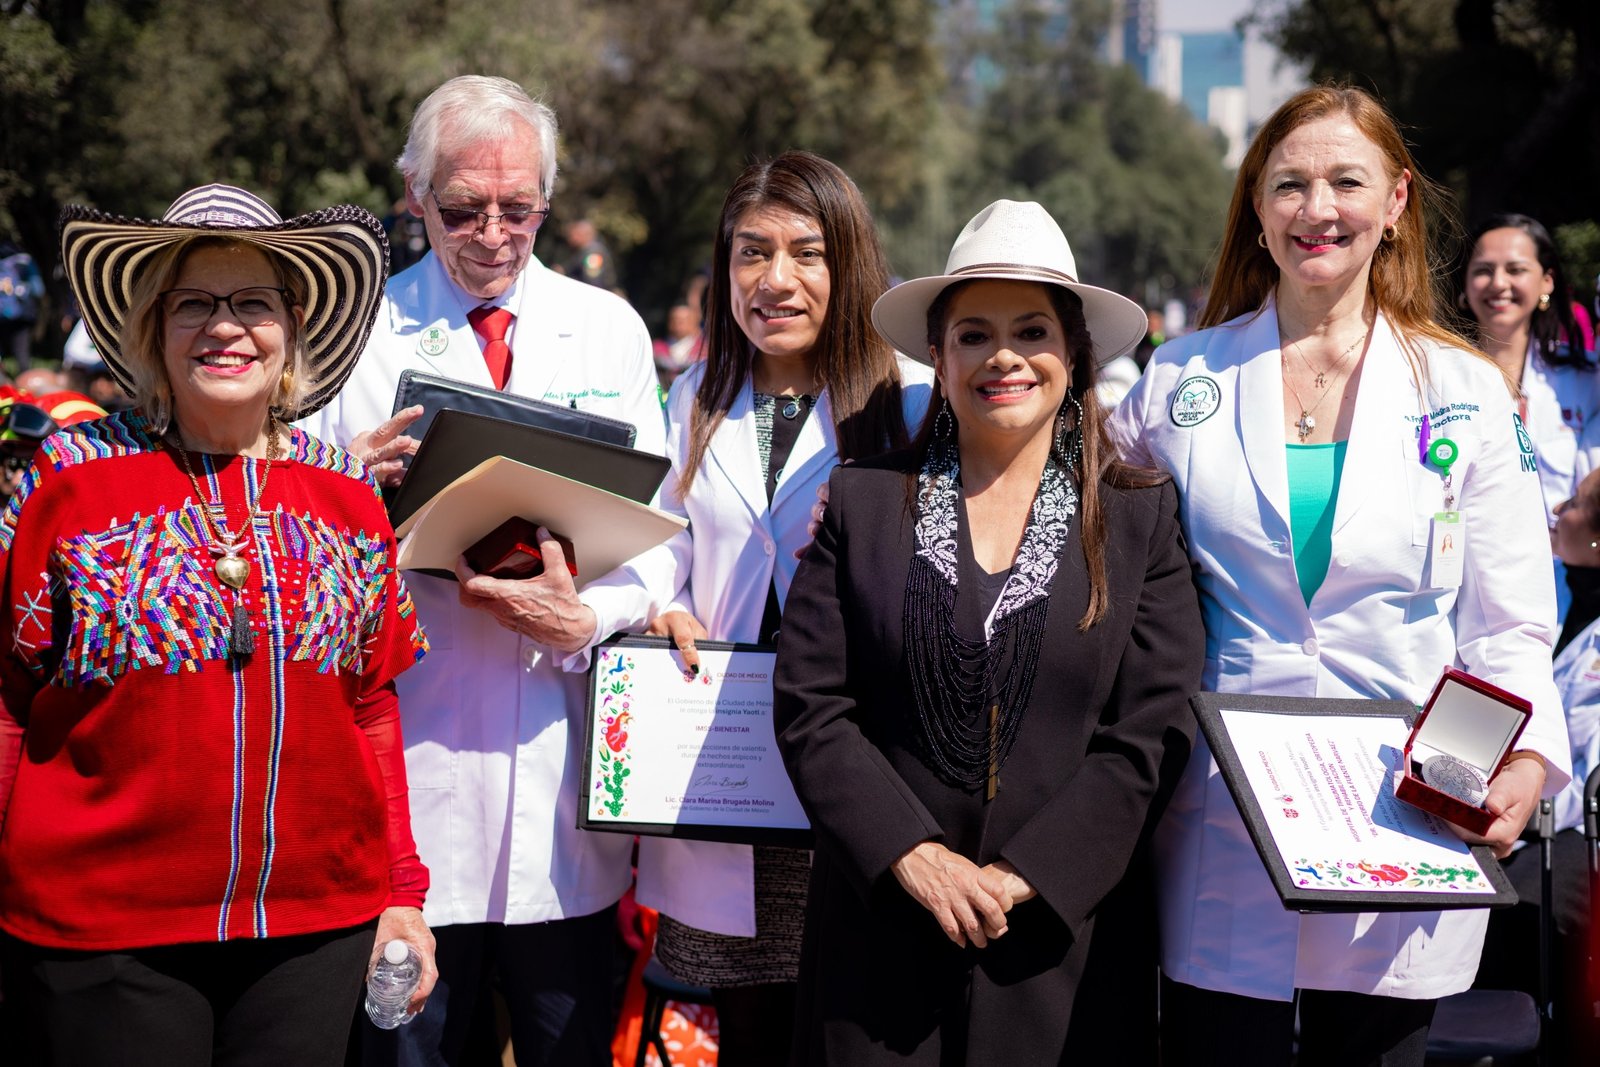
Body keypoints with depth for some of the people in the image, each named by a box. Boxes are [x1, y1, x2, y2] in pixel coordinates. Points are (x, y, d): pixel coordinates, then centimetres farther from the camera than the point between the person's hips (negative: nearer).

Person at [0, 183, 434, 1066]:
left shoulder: (346, 494, 8)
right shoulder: (73, 477, -2)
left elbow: (372, 708, 12)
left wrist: (401, 892, 10)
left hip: (319, 927, 3)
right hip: (99, 931, -3)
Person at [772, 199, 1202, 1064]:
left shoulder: (1140, 517, 3)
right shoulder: (861, 502, 4)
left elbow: (1152, 734, -3)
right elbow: (809, 707, -1)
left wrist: (1021, 877, -12)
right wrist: (916, 858, -12)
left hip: (1062, 932, 0)